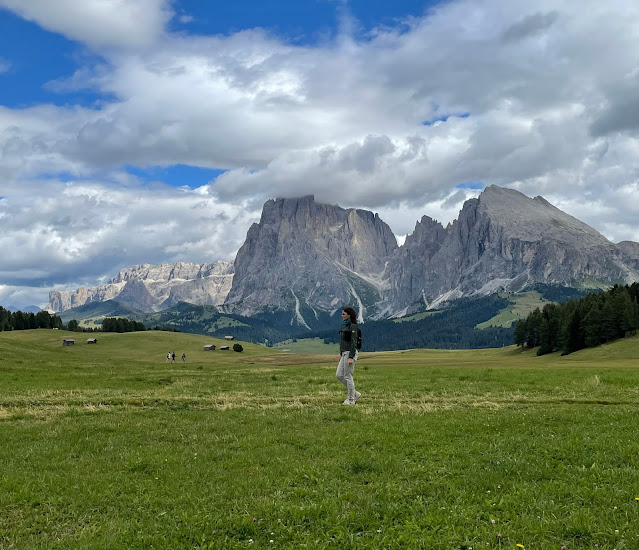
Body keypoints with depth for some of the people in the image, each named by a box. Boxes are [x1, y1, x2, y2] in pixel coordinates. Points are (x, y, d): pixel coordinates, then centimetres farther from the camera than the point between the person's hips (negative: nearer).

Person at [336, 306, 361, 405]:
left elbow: (354, 342, -18)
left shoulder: (353, 326, -14)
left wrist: (351, 357, -22)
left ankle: (351, 399, 9)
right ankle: (355, 394, 17)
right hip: (344, 353, 9)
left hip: (350, 353, -9)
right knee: (339, 375, 9)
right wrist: (341, 354, 21)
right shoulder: (345, 325, 13)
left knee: (348, 376, -2)